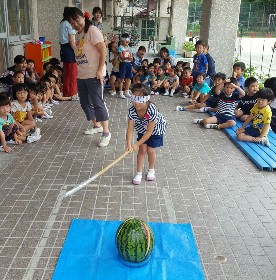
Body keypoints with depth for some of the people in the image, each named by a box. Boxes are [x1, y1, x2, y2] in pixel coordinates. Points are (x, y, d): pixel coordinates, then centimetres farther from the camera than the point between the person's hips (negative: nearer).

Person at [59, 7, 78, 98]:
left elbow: (60, 40, 16)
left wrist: (63, 49, 20)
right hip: (70, 49, -9)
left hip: (63, 48, 9)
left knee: (66, 72, 14)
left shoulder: (62, 24, 15)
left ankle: (66, 92, 20)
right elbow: (71, 40, -16)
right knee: (73, 72, -3)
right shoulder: (69, 24, -11)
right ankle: (72, 93, 1)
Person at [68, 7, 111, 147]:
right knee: (85, 103, 15)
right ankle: (96, 126, 31)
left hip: (94, 75, -9)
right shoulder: (77, 35, 15)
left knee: (98, 103, -9)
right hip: (81, 76, 9)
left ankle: (106, 132, -2)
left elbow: (103, 50, -16)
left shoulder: (92, 31, -10)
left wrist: (100, 70, -21)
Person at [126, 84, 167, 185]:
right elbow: (130, 129, -26)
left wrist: (137, 144, -31)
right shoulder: (132, 111, -30)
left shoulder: (152, 110, -41)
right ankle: (139, 173, 13)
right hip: (142, 129, 3)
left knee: (150, 150, 1)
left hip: (155, 129, -3)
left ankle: (151, 170, 29)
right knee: (142, 150, -1)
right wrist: (129, 144, -38)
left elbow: (149, 132, -34)